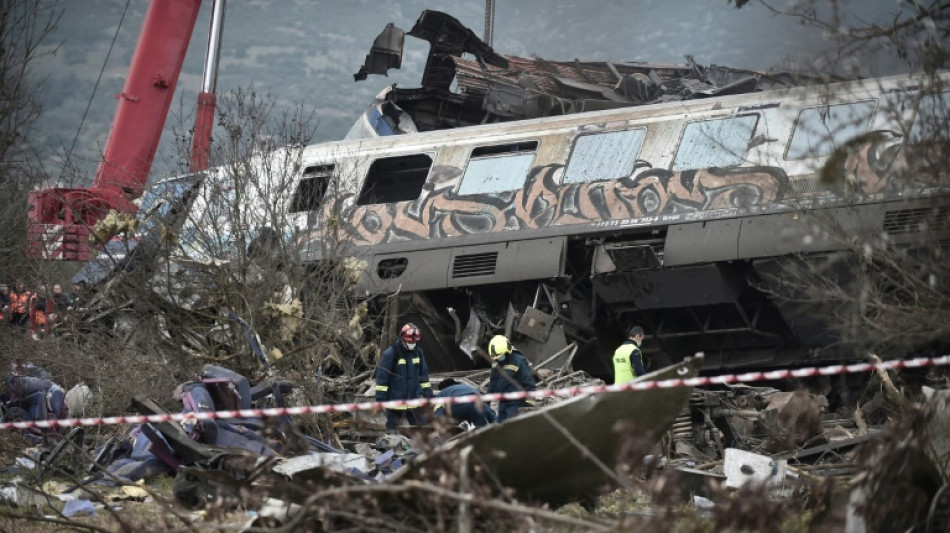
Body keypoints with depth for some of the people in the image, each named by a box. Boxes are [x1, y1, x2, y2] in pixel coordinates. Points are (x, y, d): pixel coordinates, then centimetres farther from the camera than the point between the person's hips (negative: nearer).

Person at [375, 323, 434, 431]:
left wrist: (428, 393, 13)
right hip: (395, 400, -5)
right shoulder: (391, 353, -13)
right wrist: (380, 397, -15)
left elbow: (423, 374, 15)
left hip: (414, 399, 5)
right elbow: (382, 376, -13)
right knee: (392, 429, 5)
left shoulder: (418, 352, 5)